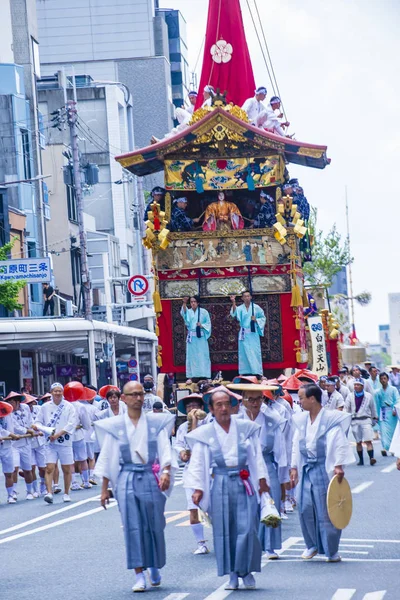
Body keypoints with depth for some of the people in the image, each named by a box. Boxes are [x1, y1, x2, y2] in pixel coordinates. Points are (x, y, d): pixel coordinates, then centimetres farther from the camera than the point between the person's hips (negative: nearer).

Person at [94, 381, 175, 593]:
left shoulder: (156, 422, 5)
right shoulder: (114, 425, 4)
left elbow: (165, 449, -2)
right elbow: (106, 457, 7)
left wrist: (166, 471, -20)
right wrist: (104, 488, 5)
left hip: (151, 478, 1)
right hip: (127, 480, -1)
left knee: (154, 525, 4)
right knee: (132, 527, -6)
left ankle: (155, 567, 27)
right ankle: (139, 575, -4)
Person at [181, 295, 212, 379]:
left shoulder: (204, 312, 2)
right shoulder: (188, 311, 6)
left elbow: (208, 323, 5)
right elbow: (183, 313, -18)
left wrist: (202, 325, -15)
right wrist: (184, 303, -35)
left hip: (201, 337, -2)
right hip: (191, 337, 2)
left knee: (203, 356, -1)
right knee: (192, 356, 1)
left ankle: (205, 375, 1)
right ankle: (191, 376, 2)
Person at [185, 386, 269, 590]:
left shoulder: (246, 428, 4)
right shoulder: (204, 433, 2)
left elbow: (257, 456, 8)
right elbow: (197, 464, 3)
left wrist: (262, 480, 4)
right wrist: (197, 488, -4)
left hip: (244, 483, 0)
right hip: (220, 484, 0)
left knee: (247, 528, -6)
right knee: (224, 531, 1)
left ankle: (247, 571, 7)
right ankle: (232, 575, 10)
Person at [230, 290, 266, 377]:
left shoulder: (256, 307, 2)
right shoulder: (240, 308, 2)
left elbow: (262, 318, 10)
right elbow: (235, 313, -19)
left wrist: (256, 320, -10)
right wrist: (233, 303, -35)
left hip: (253, 333, -1)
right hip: (244, 333, 1)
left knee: (255, 352, -3)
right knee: (244, 353, 2)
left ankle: (257, 372, -2)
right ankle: (244, 373, 4)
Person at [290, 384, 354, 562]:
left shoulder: (330, 419, -10)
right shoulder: (301, 420, 8)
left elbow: (339, 443, -12)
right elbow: (296, 445, 15)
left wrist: (338, 465, -19)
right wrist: (294, 467, 13)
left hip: (324, 469, -5)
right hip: (306, 469, 5)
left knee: (327, 510, -1)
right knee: (305, 507, 1)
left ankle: (332, 550, 8)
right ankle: (312, 545, 17)